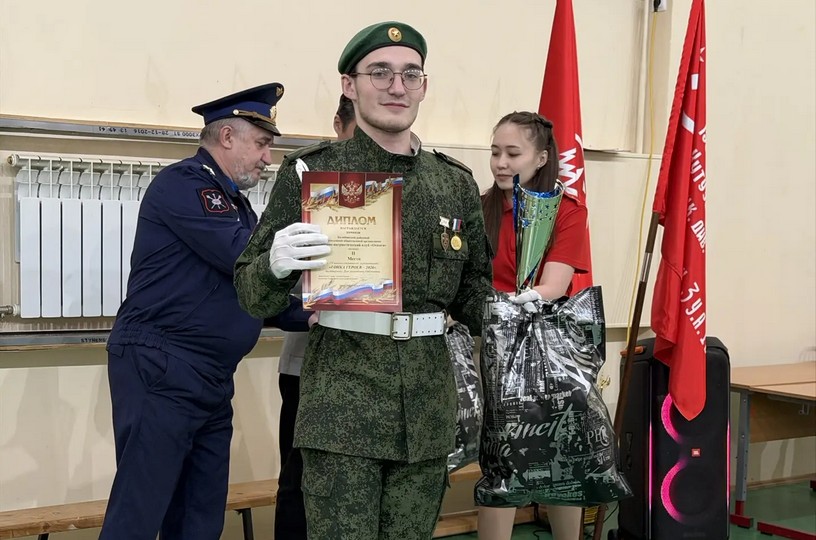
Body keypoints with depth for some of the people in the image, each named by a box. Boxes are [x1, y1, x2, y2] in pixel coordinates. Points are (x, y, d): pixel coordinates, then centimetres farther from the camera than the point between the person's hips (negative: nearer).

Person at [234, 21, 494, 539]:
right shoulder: (311, 171, -2)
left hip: (429, 403, 4)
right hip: (342, 402, -4)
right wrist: (277, 265, -21)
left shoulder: (456, 181, 9)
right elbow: (253, 295, -3)